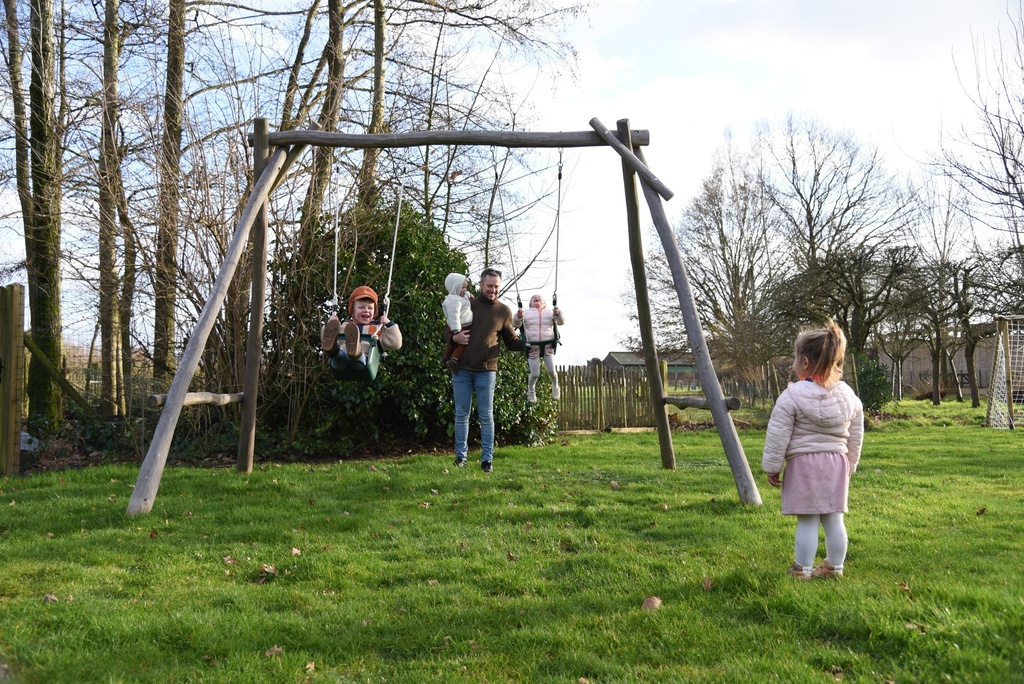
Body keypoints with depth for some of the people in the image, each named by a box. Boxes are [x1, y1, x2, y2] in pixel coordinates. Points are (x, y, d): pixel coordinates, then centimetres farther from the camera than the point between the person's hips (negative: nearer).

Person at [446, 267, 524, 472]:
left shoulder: (503, 311, 6)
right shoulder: (467, 304, 5)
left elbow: (511, 342, 9)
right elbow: (448, 330, 11)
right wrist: (454, 337, -13)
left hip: (486, 370, 0)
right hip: (461, 369, 1)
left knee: (486, 416, 4)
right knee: (461, 414, 7)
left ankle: (487, 458, 11)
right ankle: (460, 455, 17)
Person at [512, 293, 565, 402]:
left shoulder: (550, 312, 14)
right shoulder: (526, 313, 11)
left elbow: (561, 321, 6)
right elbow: (515, 324, 6)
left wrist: (558, 314, -15)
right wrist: (518, 317, -15)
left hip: (548, 345, 1)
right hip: (532, 346, -1)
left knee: (551, 371, -5)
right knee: (535, 374, -5)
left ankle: (555, 386, 28)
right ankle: (531, 389, 25)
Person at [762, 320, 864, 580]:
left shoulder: (791, 396, -12)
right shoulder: (849, 396, 7)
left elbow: (777, 438, -10)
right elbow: (855, 438, 14)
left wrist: (772, 467, -1)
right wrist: (849, 465, 25)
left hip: (803, 463, -6)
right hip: (837, 462, 6)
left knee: (807, 521, 0)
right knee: (834, 519, 13)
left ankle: (802, 569, 9)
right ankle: (835, 566, 24)